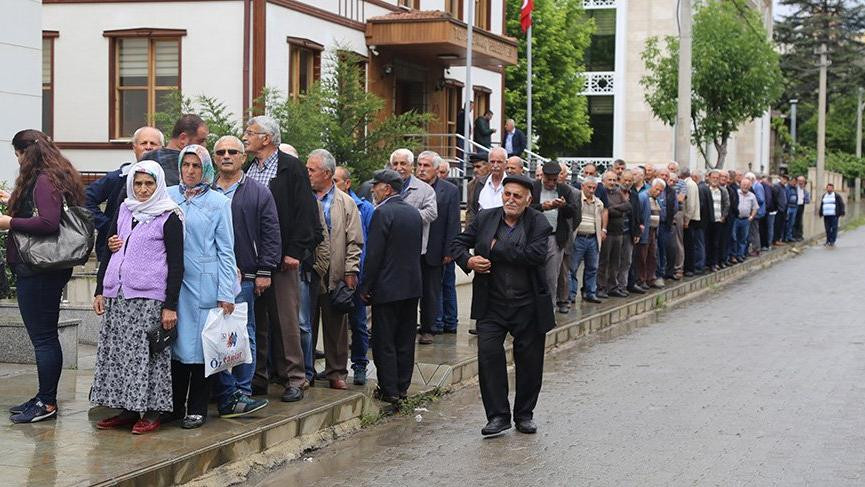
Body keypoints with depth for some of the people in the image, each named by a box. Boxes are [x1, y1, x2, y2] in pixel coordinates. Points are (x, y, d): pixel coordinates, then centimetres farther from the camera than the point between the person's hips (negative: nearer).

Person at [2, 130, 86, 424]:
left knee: (43, 336, -4)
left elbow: (48, 222, -25)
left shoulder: (44, 181, -15)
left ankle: (47, 403, 1)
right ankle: (45, 397, 21)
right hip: (44, 270, 10)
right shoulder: (57, 177, 15)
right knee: (44, 336, 14)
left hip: (38, 272, -10)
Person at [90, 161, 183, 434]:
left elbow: (176, 264, -6)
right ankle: (128, 409, 15)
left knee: (147, 353, -4)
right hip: (117, 296, 6)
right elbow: (108, 251, 18)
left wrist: (170, 306, -12)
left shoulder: (168, 217, -3)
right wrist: (99, 290, 11)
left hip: (149, 297, -6)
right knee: (118, 352, 6)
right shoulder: (124, 210, 14)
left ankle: (152, 412, 3)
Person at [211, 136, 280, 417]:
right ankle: (226, 397, 5)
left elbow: (271, 235, 3)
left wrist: (264, 272, -5)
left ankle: (242, 392, 1)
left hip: (243, 277, -2)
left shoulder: (259, 193, 7)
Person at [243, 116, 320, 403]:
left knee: (286, 320, -1)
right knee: (256, 320, 8)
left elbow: (304, 212, -8)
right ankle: (258, 377, 16)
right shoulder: (247, 170, 14)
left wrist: (295, 251, -14)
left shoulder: (291, 168, -4)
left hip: (282, 259, -5)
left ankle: (293, 379, 6)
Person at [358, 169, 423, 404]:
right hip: (412, 287, 8)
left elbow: (374, 254, -17)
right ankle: (403, 387, 18)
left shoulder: (382, 213, -15)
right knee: (405, 340, 13)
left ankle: (389, 390, 2)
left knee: (384, 342, 0)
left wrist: (365, 287, -10)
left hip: (387, 288, -7)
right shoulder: (414, 212, 9)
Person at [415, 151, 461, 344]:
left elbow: (453, 224, -2)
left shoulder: (450, 191, 0)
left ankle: (428, 329, 18)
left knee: (431, 292, 8)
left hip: (433, 251, -1)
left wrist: (448, 252, -7)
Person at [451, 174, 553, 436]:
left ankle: (524, 414, 24)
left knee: (529, 360, 7)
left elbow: (537, 254, -20)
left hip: (528, 305, -1)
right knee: (488, 355, -7)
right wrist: (467, 261, -12)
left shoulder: (538, 222, -5)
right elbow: (458, 243, 11)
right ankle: (498, 415, 2)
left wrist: (496, 249, -15)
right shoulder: (485, 218, 5)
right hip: (492, 304, 2)